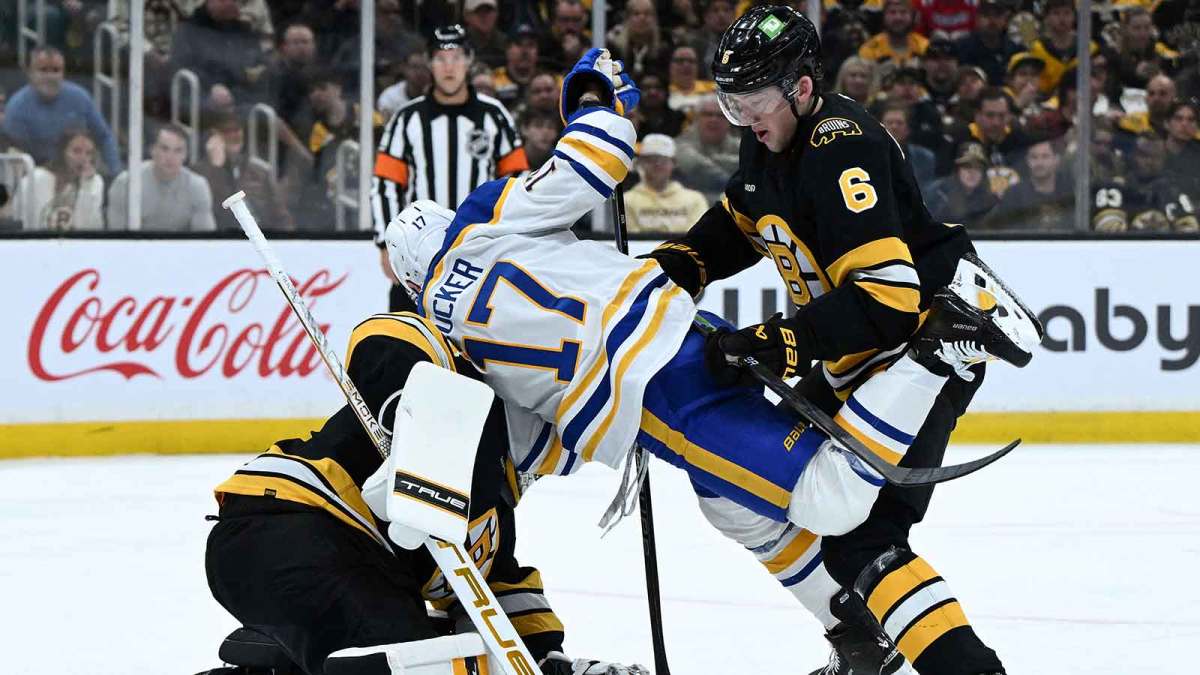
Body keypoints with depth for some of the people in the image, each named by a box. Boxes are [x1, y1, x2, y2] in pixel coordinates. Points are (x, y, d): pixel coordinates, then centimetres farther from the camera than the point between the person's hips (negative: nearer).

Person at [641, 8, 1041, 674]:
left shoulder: (842, 152, -26)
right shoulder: (770, 144, 3)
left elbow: (887, 297, -33)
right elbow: (737, 221, 25)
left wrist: (772, 344, -34)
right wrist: (671, 267, 7)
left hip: (931, 332, -10)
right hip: (855, 354, 10)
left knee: (856, 536, -22)